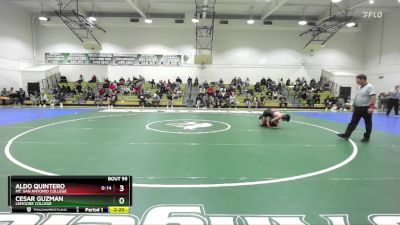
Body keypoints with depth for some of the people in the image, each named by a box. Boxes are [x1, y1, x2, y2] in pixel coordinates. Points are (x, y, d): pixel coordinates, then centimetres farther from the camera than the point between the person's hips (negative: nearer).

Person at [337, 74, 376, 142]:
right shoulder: (360, 87, 14)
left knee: (368, 124, 7)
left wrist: (371, 107, -30)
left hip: (366, 108, -8)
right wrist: (353, 106, 20)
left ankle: (367, 137, 18)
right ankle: (346, 135, 9)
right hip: (358, 108, 8)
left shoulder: (370, 87, -13)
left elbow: (373, 97, -22)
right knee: (353, 122, 7)